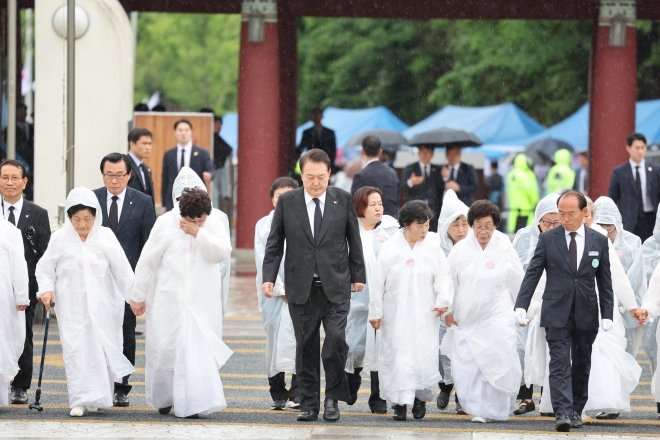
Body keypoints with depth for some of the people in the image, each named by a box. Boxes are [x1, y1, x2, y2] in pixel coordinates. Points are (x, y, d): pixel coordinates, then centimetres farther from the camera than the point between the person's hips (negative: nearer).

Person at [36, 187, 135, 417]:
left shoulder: (105, 237, -1)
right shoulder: (60, 239, 0)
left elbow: (122, 270, 2)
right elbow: (45, 268, 7)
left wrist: (135, 297, 1)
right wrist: (46, 289, -10)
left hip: (101, 307, 0)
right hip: (71, 307, 0)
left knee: (100, 349, 3)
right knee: (75, 350, -5)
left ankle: (97, 397, 17)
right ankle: (80, 400, -4)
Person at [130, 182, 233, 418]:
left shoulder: (213, 222, 1)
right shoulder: (165, 223, -3)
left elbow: (223, 252, -12)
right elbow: (147, 262, 1)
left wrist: (198, 233, -18)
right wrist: (138, 296, 3)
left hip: (202, 301, 0)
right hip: (168, 300, 0)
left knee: (199, 350, -9)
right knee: (164, 348, 4)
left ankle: (193, 403, -9)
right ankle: (164, 398, 25)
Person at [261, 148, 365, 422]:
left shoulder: (343, 200, 3)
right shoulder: (287, 202, 2)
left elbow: (354, 241, 9)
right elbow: (274, 244, 5)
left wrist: (358, 276, 9)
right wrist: (269, 277, -4)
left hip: (336, 286, -1)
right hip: (301, 287, 1)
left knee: (336, 339, -15)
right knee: (306, 347, 4)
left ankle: (333, 397, 2)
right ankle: (309, 405, 12)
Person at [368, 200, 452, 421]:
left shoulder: (433, 248, 3)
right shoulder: (389, 249, 1)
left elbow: (443, 277, 2)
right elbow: (378, 283, 4)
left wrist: (443, 301, -14)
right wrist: (375, 312, 3)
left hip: (425, 315, 1)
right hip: (395, 315, -1)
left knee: (424, 355, -1)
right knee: (397, 356, -4)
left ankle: (420, 398, 19)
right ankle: (400, 402, 0)